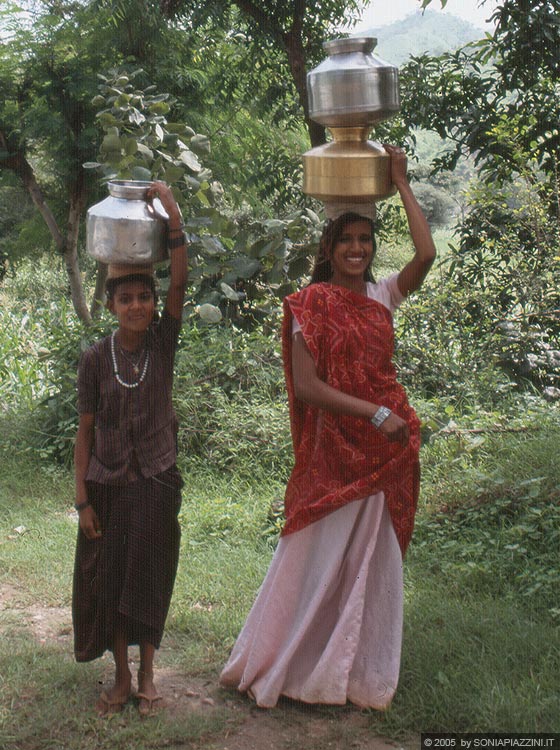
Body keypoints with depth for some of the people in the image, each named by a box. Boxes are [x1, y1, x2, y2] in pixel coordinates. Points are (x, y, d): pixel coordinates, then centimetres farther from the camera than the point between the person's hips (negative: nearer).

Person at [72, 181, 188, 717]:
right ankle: (121, 676, 25)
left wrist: (172, 216, -28)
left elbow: (180, 282, -19)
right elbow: (85, 430, -2)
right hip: (108, 485, 0)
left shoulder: (162, 342, -5)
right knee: (109, 580, 8)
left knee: (150, 578, 8)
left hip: (156, 482, 0)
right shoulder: (96, 358, -6)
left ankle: (146, 675, 24)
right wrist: (82, 498, -5)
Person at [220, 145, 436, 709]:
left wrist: (401, 183, -2)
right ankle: (273, 665, 21)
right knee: (320, 558, 4)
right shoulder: (311, 305, -7)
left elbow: (426, 254, -9)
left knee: (373, 560, 12)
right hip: (335, 450, -5)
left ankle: (361, 670, 27)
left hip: (388, 450, 5)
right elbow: (306, 386, -15)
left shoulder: (382, 297, 7)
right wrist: (375, 413, -21)